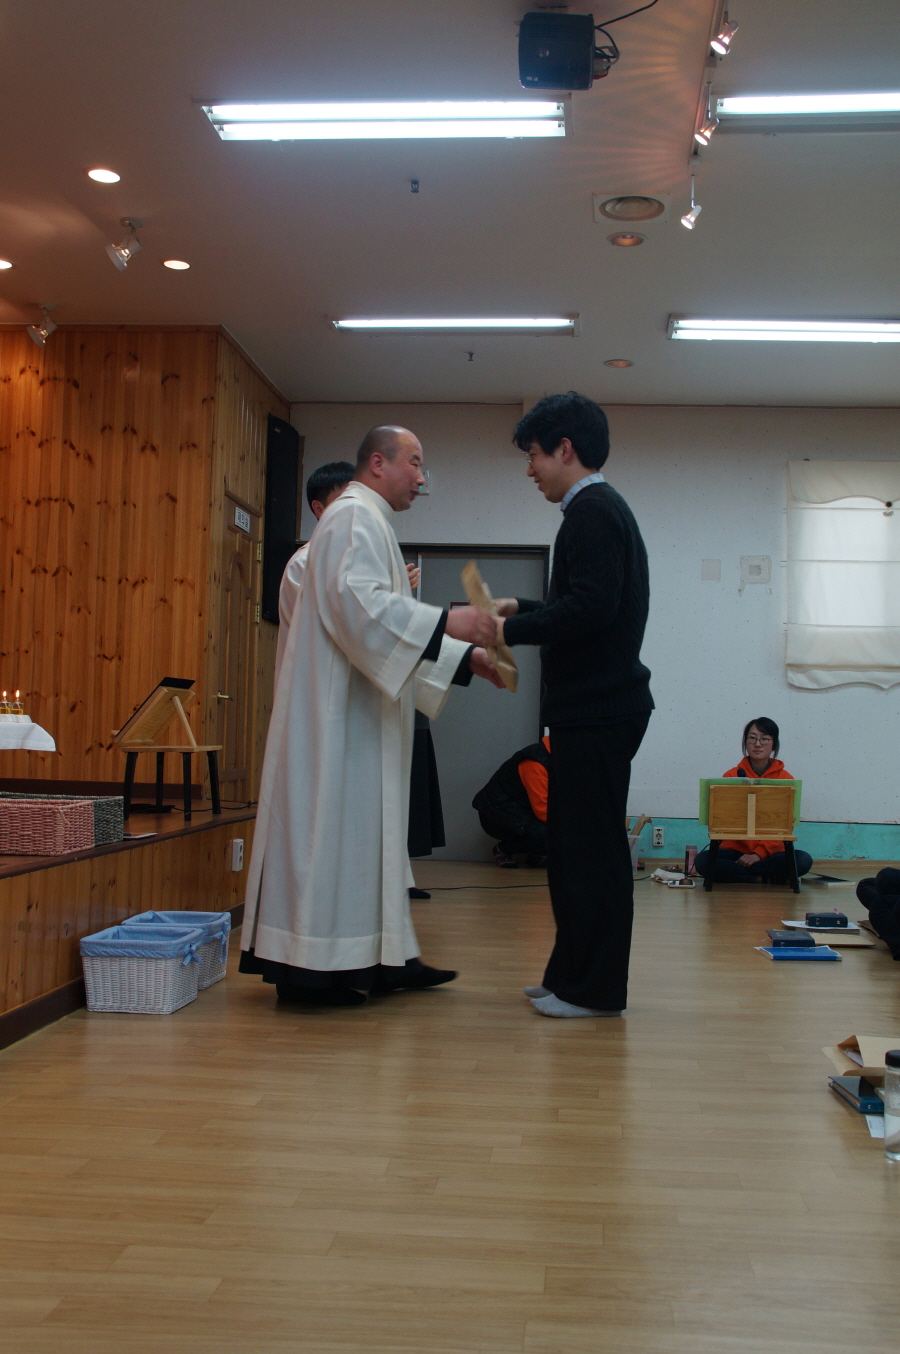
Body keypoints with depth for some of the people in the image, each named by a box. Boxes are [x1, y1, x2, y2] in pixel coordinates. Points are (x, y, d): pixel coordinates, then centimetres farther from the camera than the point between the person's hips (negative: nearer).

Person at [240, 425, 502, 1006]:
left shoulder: (370, 523, 22)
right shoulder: (355, 516, -10)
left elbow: (388, 629, 22)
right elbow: (357, 602, -26)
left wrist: (465, 657, 14)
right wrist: (446, 621, -30)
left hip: (361, 718, 11)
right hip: (339, 713, -11)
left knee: (364, 831, 11)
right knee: (331, 826, -8)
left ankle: (378, 958, 18)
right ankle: (309, 964, -2)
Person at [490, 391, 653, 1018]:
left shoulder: (593, 512, -12)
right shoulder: (604, 509, 20)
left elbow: (591, 607, -24)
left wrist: (511, 630, -16)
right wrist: (523, 610, 15)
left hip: (598, 711, -11)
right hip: (595, 706, 11)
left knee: (592, 850, -4)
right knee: (575, 848, 15)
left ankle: (596, 989, 4)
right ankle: (573, 973, 23)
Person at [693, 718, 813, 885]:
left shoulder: (785, 779, 2)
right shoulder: (732, 776, 4)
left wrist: (759, 853, -14)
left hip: (770, 853, 0)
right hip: (735, 850, 0)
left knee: (803, 860, -29)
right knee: (702, 861, -28)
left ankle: (734, 873, -16)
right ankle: (769, 879, -18)